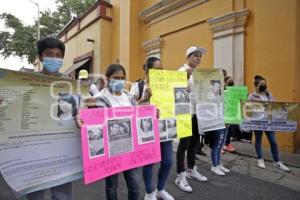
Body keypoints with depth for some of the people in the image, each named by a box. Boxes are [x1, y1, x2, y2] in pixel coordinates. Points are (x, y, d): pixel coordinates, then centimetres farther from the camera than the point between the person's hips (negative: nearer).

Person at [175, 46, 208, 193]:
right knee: (184, 143, -1)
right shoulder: (182, 71, -9)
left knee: (194, 141, 16)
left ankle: (191, 170, 33)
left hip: (198, 112, 8)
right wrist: (186, 76, -31)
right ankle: (180, 176, 12)